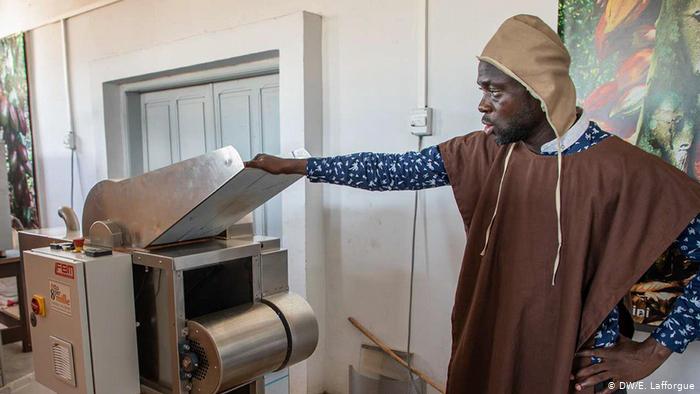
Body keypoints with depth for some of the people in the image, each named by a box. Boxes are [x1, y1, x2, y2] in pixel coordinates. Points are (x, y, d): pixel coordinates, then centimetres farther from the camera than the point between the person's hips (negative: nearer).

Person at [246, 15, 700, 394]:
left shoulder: (624, 171, -20)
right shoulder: (485, 153, -5)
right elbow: (396, 169, -4)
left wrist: (655, 350, -13)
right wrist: (296, 166, -3)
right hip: (488, 357, 4)